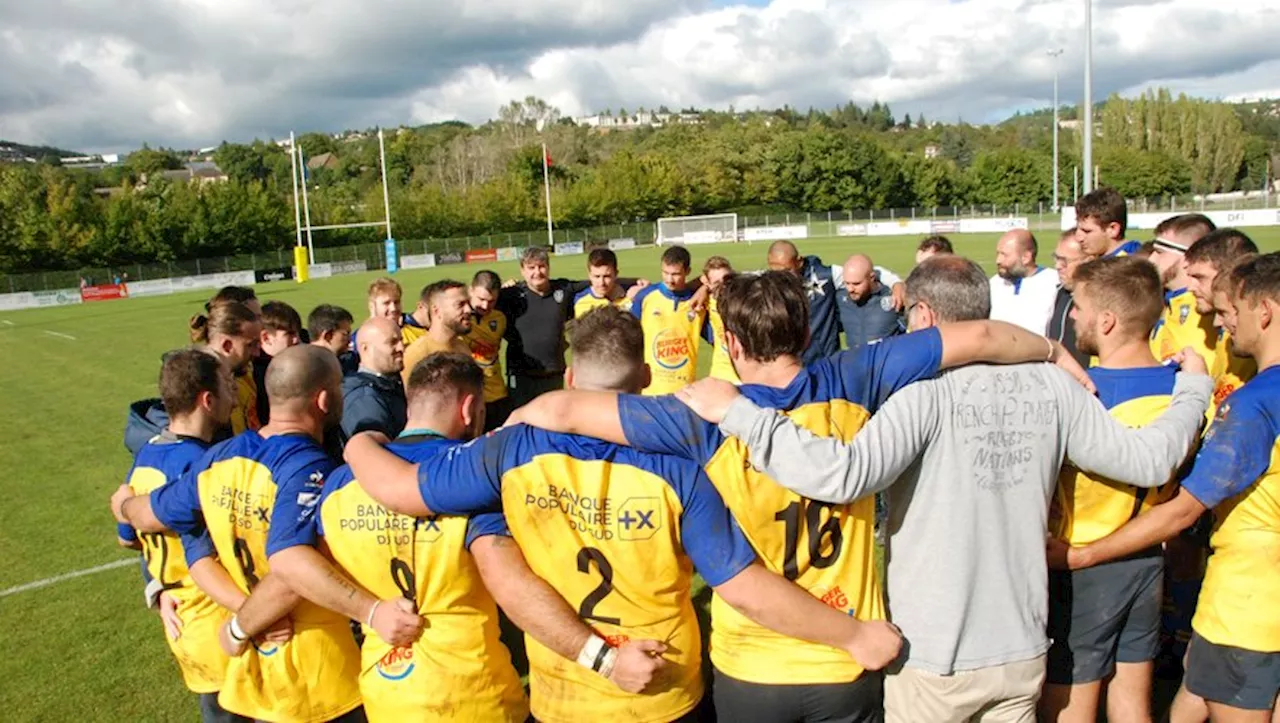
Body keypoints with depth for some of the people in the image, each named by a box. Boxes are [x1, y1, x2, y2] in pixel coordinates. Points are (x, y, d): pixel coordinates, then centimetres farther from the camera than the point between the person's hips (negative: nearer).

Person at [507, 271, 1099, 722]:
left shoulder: (707, 417, -19)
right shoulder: (850, 385, -13)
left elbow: (561, 412, -18)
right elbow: (978, 337, -9)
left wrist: (509, 426, 3)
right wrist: (1054, 352, 9)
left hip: (748, 669, -1)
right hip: (849, 663, 2)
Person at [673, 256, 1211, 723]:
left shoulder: (931, 387, -20)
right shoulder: (1052, 384, -5)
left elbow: (844, 476, -33)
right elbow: (1148, 460, 3)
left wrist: (736, 412, -25)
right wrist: (1193, 388, 22)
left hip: (936, 658, -5)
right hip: (1023, 650, 5)